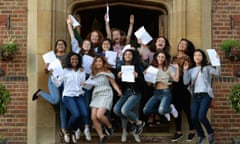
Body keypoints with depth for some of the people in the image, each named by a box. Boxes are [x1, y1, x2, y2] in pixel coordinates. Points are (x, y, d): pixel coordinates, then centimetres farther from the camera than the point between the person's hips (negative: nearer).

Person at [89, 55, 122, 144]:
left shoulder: (107, 72, 2)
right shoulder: (93, 74, 17)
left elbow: (113, 83, -1)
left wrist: (119, 91, -15)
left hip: (105, 95, -6)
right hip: (95, 96, 6)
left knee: (99, 115, -21)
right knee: (93, 117, -5)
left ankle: (109, 127, 9)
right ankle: (101, 136, 7)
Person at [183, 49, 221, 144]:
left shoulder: (207, 68, 4)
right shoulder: (191, 70, 14)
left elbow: (218, 73, -9)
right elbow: (186, 82, 4)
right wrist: (185, 70, -3)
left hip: (205, 95, -4)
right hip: (195, 96, 4)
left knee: (201, 116, -18)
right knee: (193, 117, -5)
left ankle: (210, 132, 10)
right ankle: (201, 135, 18)